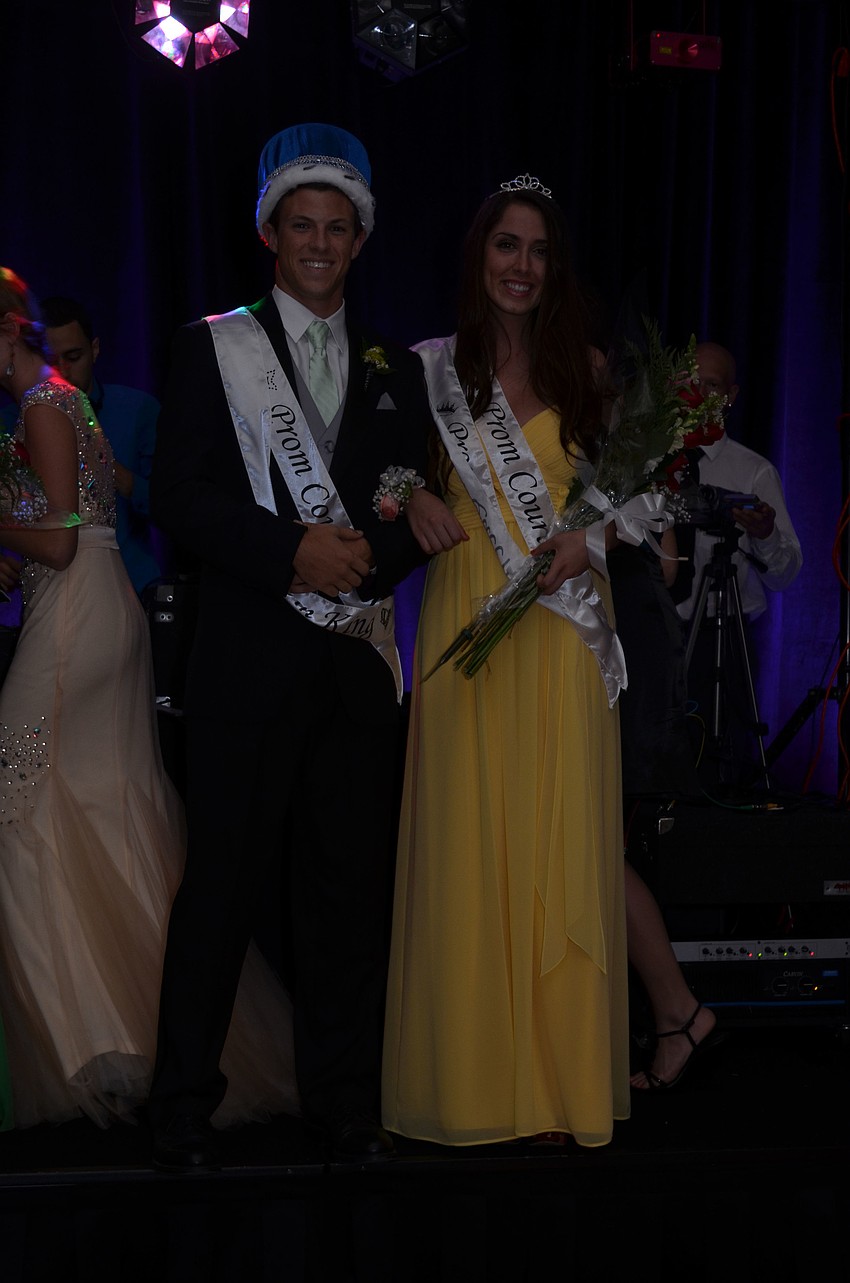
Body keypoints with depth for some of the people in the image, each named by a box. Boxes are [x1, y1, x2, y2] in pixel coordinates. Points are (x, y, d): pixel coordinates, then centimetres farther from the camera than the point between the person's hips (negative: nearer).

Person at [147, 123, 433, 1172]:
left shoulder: (394, 369, 17)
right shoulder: (213, 347, 6)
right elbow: (179, 497, -4)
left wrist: (367, 557, -9)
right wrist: (294, 549, -16)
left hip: (358, 655, 4)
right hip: (249, 655, -3)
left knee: (350, 878, 6)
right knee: (224, 877, -2)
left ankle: (343, 1100, 17)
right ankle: (183, 1106, 9)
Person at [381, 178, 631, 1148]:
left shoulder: (585, 370, 9)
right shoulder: (432, 369, 7)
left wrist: (586, 537, -7)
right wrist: (415, 501, -8)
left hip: (563, 629, 1)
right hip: (465, 621, 0)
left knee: (560, 843, 0)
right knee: (467, 842, -1)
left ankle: (558, 1077, 10)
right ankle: (474, 1076, 9)